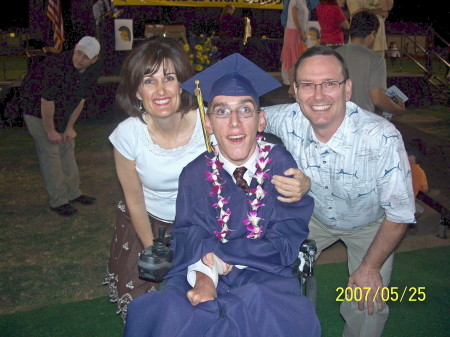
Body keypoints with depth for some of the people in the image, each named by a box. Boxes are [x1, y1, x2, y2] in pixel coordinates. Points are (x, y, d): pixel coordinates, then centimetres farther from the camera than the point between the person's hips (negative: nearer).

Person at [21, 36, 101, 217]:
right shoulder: (56, 65, -33)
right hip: (37, 108, -7)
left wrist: (70, 127, -3)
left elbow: (81, 98, -3)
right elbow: (46, 101, -28)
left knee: (68, 149, 11)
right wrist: (50, 131, -21)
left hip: (61, 110, 7)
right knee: (50, 152, -7)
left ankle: (73, 193, 24)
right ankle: (58, 201, 2)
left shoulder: (94, 70, -12)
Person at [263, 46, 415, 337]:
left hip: (369, 225, -2)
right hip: (315, 215, 3)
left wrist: (370, 267, -15)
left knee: (368, 307, -10)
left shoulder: (382, 139, -36)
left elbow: (399, 214, -22)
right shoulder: (287, 121, -28)